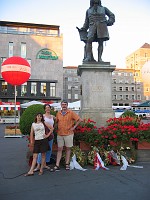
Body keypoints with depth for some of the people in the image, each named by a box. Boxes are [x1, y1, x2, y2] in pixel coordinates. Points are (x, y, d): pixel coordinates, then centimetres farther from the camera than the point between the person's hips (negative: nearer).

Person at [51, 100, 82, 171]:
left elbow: (79, 119, -5)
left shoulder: (71, 113, -5)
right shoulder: (58, 113, 6)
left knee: (68, 149, 8)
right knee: (59, 149, 5)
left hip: (68, 134, -3)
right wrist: (57, 127, 7)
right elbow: (56, 121, 21)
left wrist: (74, 127, -8)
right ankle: (57, 166, 7)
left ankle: (67, 164, 18)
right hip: (59, 134, 3)